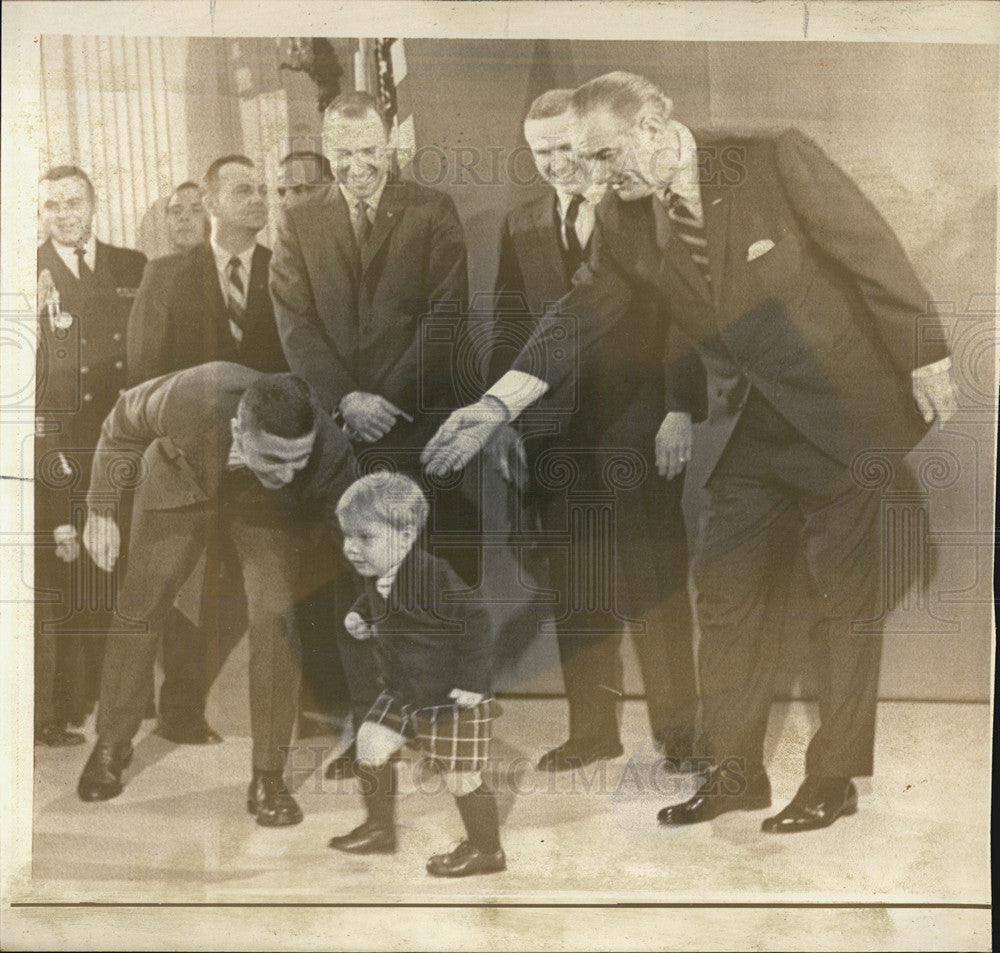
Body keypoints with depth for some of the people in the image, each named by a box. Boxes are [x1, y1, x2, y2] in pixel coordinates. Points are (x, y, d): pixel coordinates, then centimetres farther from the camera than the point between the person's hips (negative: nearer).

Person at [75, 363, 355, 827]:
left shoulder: (331, 455, -38)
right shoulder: (188, 398, -38)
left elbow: (331, 541, -19)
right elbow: (121, 427, -14)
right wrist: (100, 510, -6)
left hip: (269, 509, -1)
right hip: (182, 479, 1)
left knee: (274, 621, -17)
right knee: (138, 606, 4)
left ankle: (268, 780, -3)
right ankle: (111, 745, 28)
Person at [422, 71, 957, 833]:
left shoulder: (775, 157, -14)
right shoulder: (625, 221, -1)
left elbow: (874, 252, -11)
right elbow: (581, 314, 0)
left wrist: (926, 358, -10)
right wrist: (497, 405, -8)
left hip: (845, 413, -5)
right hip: (748, 432, 5)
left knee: (847, 599, 3)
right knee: (724, 593, 7)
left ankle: (835, 780, 18)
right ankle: (736, 771, 22)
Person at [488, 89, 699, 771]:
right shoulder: (520, 227, 13)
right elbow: (509, 330, 13)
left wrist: (680, 411, -10)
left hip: (638, 426, -3)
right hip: (556, 431, 4)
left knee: (656, 582, 2)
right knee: (575, 588, 8)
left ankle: (677, 726, 16)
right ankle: (593, 728, 21)